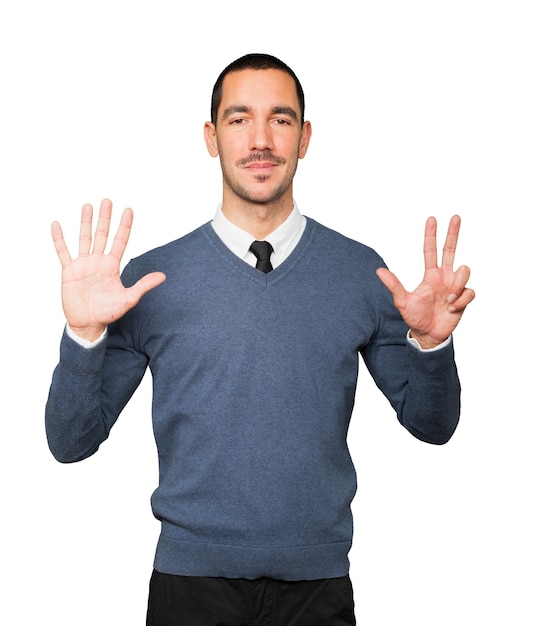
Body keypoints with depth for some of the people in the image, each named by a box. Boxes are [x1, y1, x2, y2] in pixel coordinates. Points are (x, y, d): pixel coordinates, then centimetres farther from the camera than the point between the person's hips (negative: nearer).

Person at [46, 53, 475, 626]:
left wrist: (430, 343, -13)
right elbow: (71, 443, -3)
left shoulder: (361, 272, -1)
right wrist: (84, 335, -19)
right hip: (192, 579, -1)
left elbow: (431, 425, 6)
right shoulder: (150, 279, -4)